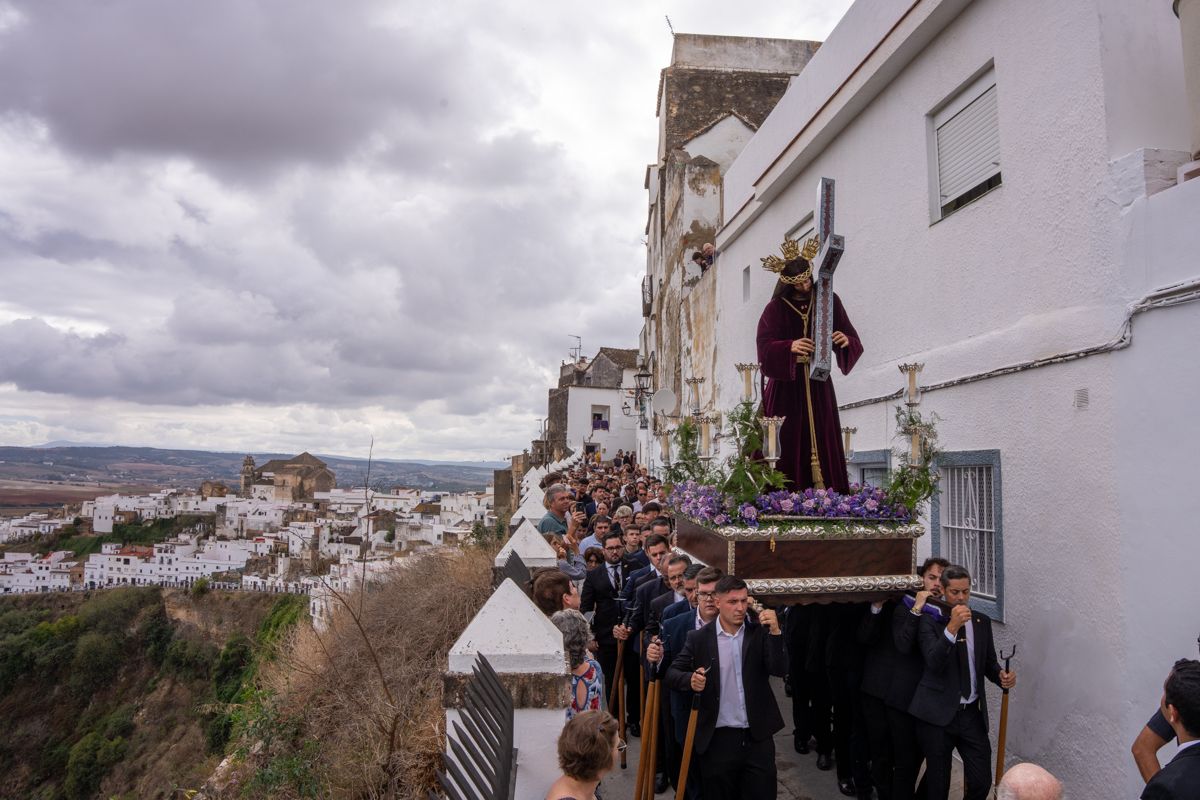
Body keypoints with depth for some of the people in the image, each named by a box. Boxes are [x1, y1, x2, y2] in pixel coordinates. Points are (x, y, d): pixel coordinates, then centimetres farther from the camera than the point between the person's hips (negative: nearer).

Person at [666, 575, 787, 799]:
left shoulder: (760, 632, -1)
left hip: (758, 737, 1)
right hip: (717, 738, -1)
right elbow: (672, 673, -1)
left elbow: (779, 670, -10)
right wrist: (690, 679, -22)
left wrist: (775, 632, -23)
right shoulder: (698, 638, -4)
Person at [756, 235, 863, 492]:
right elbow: (764, 349, -12)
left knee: (823, 441, -1)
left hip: (819, 384, 2)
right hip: (786, 386, -2)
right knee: (788, 445, -6)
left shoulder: (829, 301, 5)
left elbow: (854, 342, 4)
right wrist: (790, 347, -31)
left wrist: (846, 341, -20)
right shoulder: (776, 308, -1)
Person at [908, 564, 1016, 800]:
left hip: (972, 713, 4)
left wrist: (1001, 675, -7)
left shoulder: (982, 622, 7)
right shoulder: (929, 621, -7)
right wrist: (952, 628, -30)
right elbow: (933, 663, -20)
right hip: (938, 713, -3)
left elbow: (989, 663, 15)